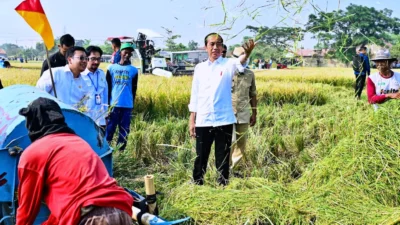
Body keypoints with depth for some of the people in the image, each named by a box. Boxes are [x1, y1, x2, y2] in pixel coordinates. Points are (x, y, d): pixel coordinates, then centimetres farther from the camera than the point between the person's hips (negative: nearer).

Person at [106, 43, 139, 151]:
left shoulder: (134, 70, 7)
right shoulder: (111, 68, 8)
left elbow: (134, 89, 9)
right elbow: (107, 87, 9)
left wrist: (132, 104, 7)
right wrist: (107, 103, 3)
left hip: (127, 105, 1)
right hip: (113, 104, 0)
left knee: (124, 129, 4)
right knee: (110, 128, -1)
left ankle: (120, 150, 10)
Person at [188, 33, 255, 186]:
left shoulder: (228, 64, 0)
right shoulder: (199, 68, 8)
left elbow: (239, 62, -25)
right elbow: (194, 95, 11)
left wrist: (247, 53, -48)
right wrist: (192, 120, 7)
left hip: (224, 120, -2)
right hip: (203, 121, 2)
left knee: (223, 159, 6)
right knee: (201, 157, 10)